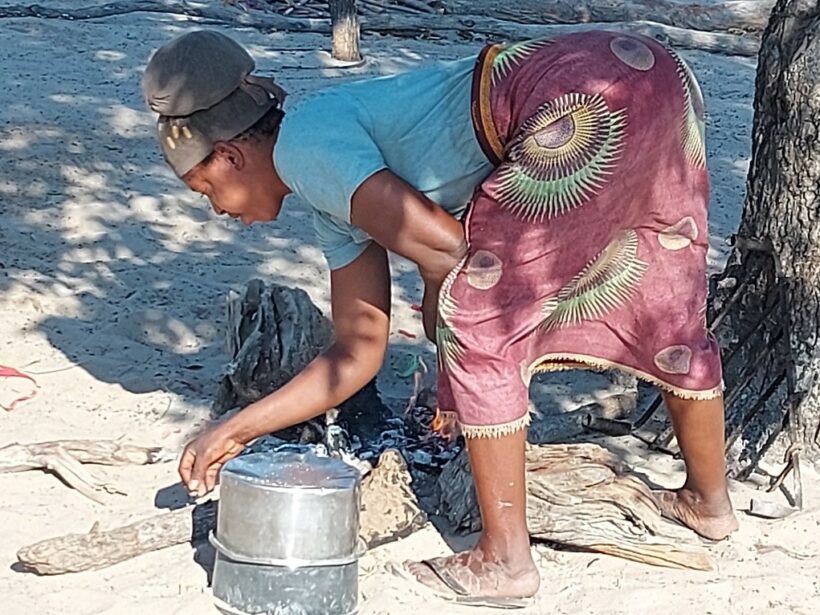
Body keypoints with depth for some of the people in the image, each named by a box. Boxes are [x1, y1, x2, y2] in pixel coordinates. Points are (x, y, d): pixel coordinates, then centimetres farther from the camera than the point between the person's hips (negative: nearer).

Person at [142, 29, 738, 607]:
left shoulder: (305, 147, -4)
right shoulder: (337, 205, 22)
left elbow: (446, 249, -12)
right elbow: (358, 353, 24)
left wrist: (440, 300, 10)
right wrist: (237, 430, 28)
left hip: (592, 99, -10)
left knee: (477, 323, -1)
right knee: (664, 311, 25)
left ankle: (505, 560, 8)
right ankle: (709, 500, 46)